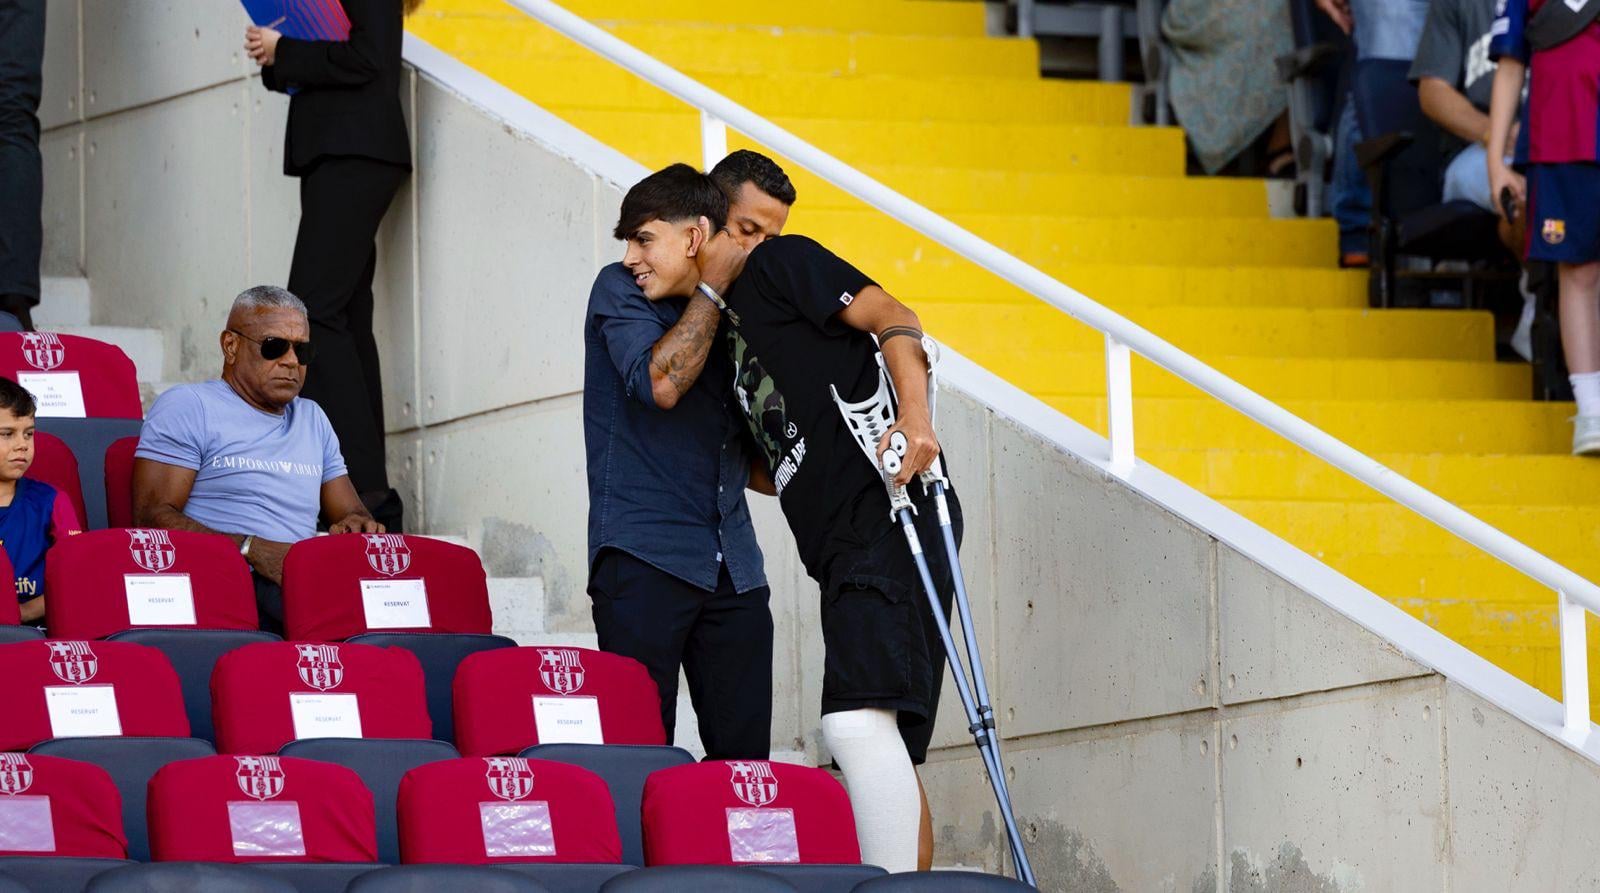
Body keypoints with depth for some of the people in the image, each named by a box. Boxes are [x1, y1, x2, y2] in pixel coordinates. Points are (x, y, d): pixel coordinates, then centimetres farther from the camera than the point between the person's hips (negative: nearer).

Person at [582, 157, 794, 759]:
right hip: (644, 555, -5)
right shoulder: (619, 291, 1)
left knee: (746, 753, -1)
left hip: (732, 566, 5)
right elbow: (660, 381, -17)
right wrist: (712, 289, -9)